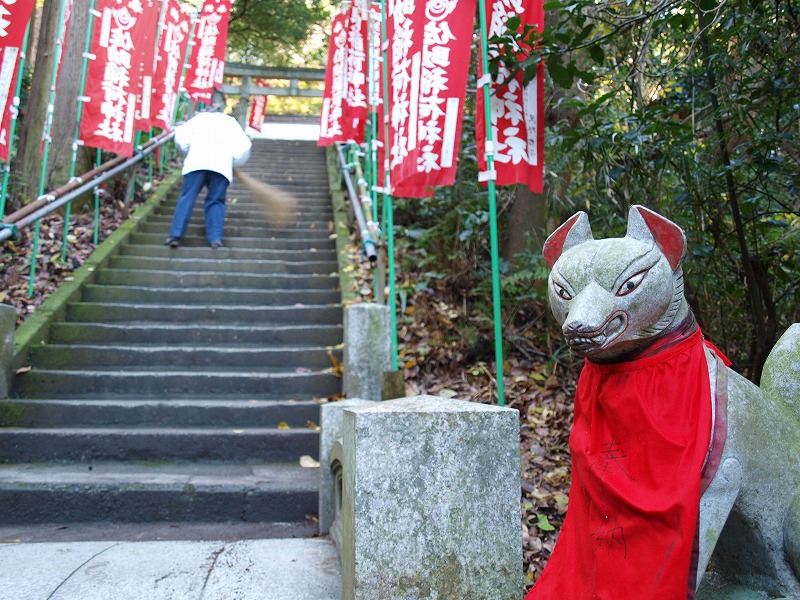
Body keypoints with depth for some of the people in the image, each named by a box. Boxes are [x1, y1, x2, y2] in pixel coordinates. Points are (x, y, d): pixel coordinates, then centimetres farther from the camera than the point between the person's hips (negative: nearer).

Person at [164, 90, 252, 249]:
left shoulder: (199, 118, 22)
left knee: (187, 198, -2)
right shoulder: (231, 122, 24)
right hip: (222, 165, 1)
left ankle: (175, 235, -11)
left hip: (196, 163, 0)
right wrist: (234, 162, 26)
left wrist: (187, 151, 26)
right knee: (216, 201, 5)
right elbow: (244, 146, 12)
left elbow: (180, 136, 10)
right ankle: (215, 237, -8)